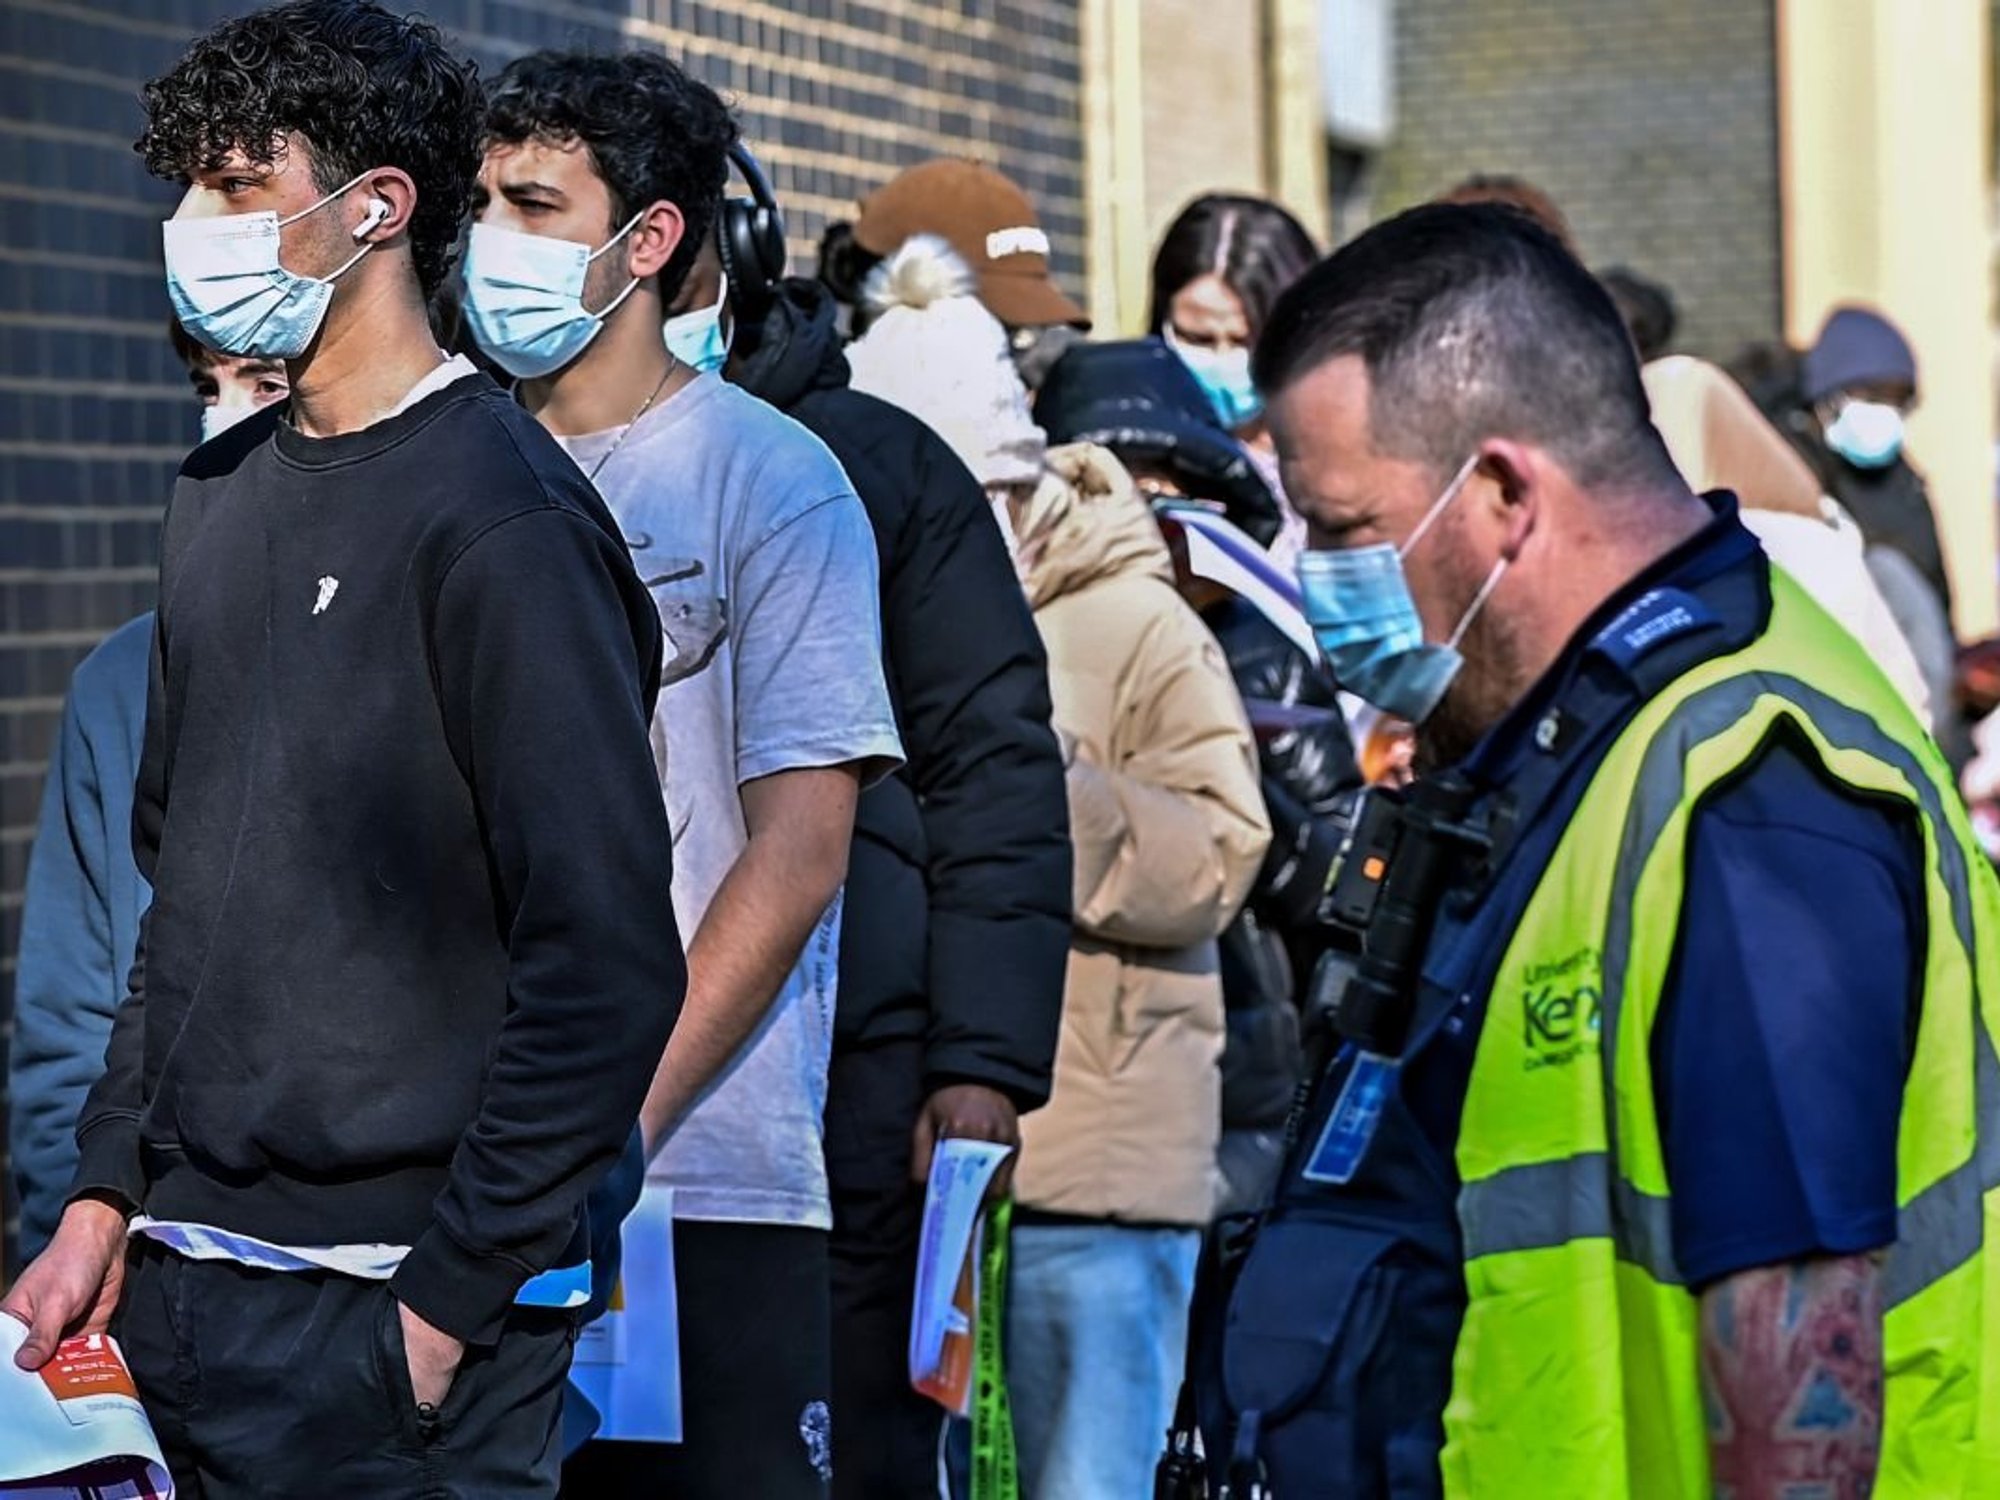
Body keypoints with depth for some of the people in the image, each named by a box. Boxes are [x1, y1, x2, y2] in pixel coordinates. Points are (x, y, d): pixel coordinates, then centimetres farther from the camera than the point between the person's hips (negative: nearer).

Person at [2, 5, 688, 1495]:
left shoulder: (503, 520, -13)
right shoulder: (224, 498, 12)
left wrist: (450, 1301, -16)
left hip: (389, 1315, -7)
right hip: (183, 1296, 7)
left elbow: (607, 963, -17)